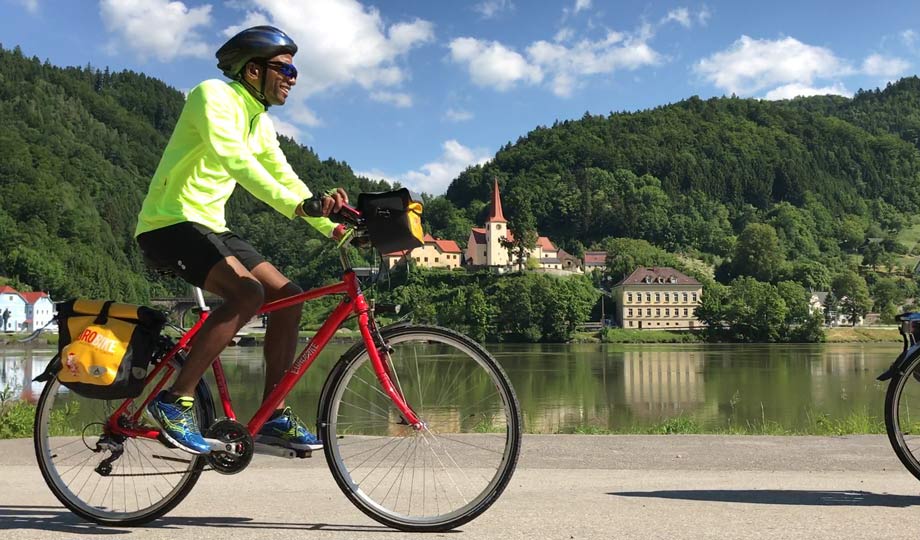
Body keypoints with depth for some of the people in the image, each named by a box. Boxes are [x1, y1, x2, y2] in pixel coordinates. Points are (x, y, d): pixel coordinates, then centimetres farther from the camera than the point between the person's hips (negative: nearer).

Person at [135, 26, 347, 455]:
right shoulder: (214, 95, -13)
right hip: (169, 224, -9)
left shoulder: (259, 122, 14)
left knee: (288, 297, -3)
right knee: (247, 293, -30)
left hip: (210, 227, 9)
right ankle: (174, 401, -21)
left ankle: (273, 416, 1)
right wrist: (296, 204, -41)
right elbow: (234, 158, -30)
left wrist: (331, 225, -1)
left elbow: (284, 177, 13)